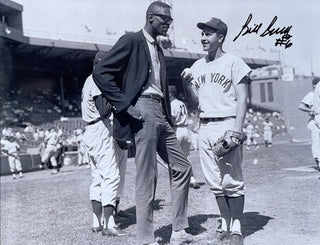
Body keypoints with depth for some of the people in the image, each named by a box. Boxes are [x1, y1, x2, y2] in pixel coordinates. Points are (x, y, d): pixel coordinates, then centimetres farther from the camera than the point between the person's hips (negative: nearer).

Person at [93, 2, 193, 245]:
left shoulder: (158, 49, 21)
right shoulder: (132, 41, -4)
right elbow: (100, 72, -13)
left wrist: (169, 120, 15)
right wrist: (124, 105, -17)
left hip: (161, 115, 9)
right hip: (142, 111, -9)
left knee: (182, 168, 10)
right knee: (147, 178, -6)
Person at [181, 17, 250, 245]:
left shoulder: (234, 62, -1)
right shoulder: (197, 66, 15)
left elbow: (242, 99, -6)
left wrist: (237, 130, -16)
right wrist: (186, 83, -2)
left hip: (227, 124, -6)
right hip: (204, 126, 6)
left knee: (232, 180, -6)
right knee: (215, 181, 9)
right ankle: (225, 226, 18)